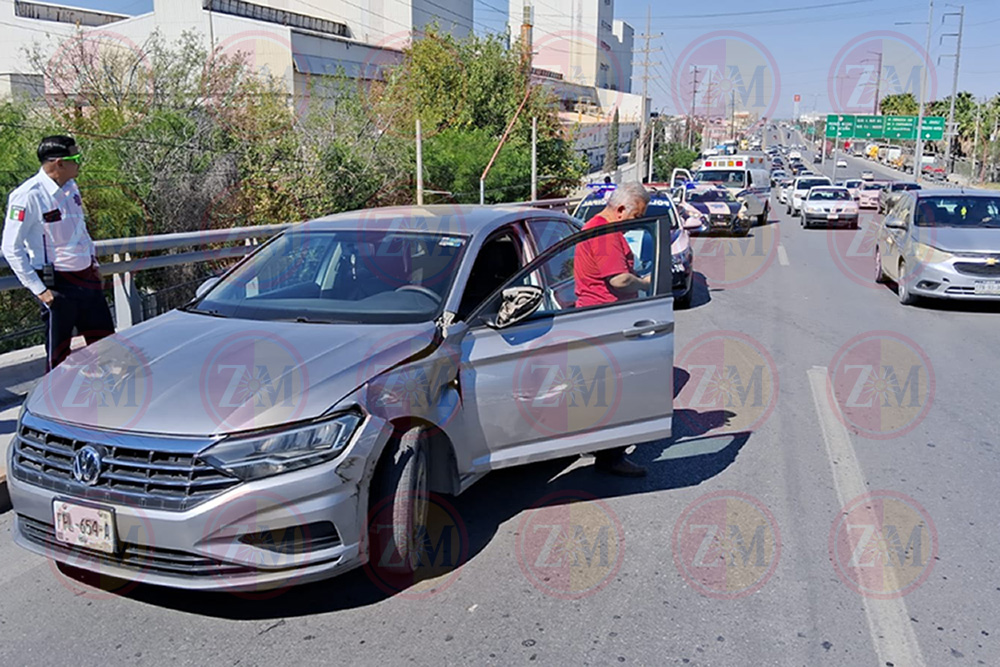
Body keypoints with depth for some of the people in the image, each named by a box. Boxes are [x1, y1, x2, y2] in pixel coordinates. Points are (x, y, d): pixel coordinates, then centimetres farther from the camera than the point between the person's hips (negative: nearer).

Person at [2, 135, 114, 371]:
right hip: (57, 285, -7)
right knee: (59, 352, 5)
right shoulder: (28, 196, -17)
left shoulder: (70, 187, 6)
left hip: (87, 278, 7)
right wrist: (39, 289, -16)